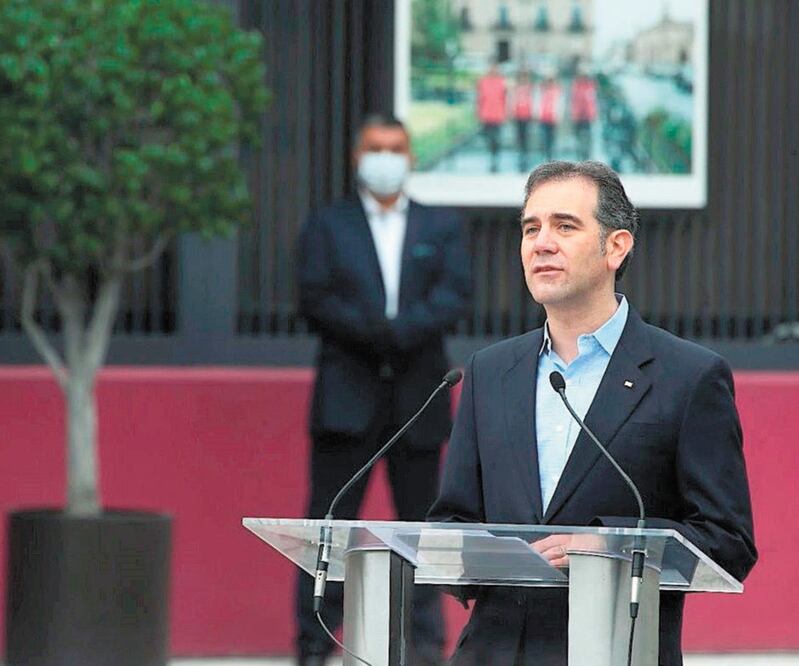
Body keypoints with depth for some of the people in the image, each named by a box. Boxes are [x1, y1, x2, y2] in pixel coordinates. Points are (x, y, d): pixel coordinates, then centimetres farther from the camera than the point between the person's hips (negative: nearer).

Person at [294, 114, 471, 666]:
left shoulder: (442, 226, 13)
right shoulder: (327, 226, 10)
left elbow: (456, 294, -1)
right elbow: (315, 299, -3)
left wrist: (402, 330, -17)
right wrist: (372, 330, -17)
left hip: (419, 396, 1)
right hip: (347, 395, -1)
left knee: (420, 516, 3)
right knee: (331, 516, -4)